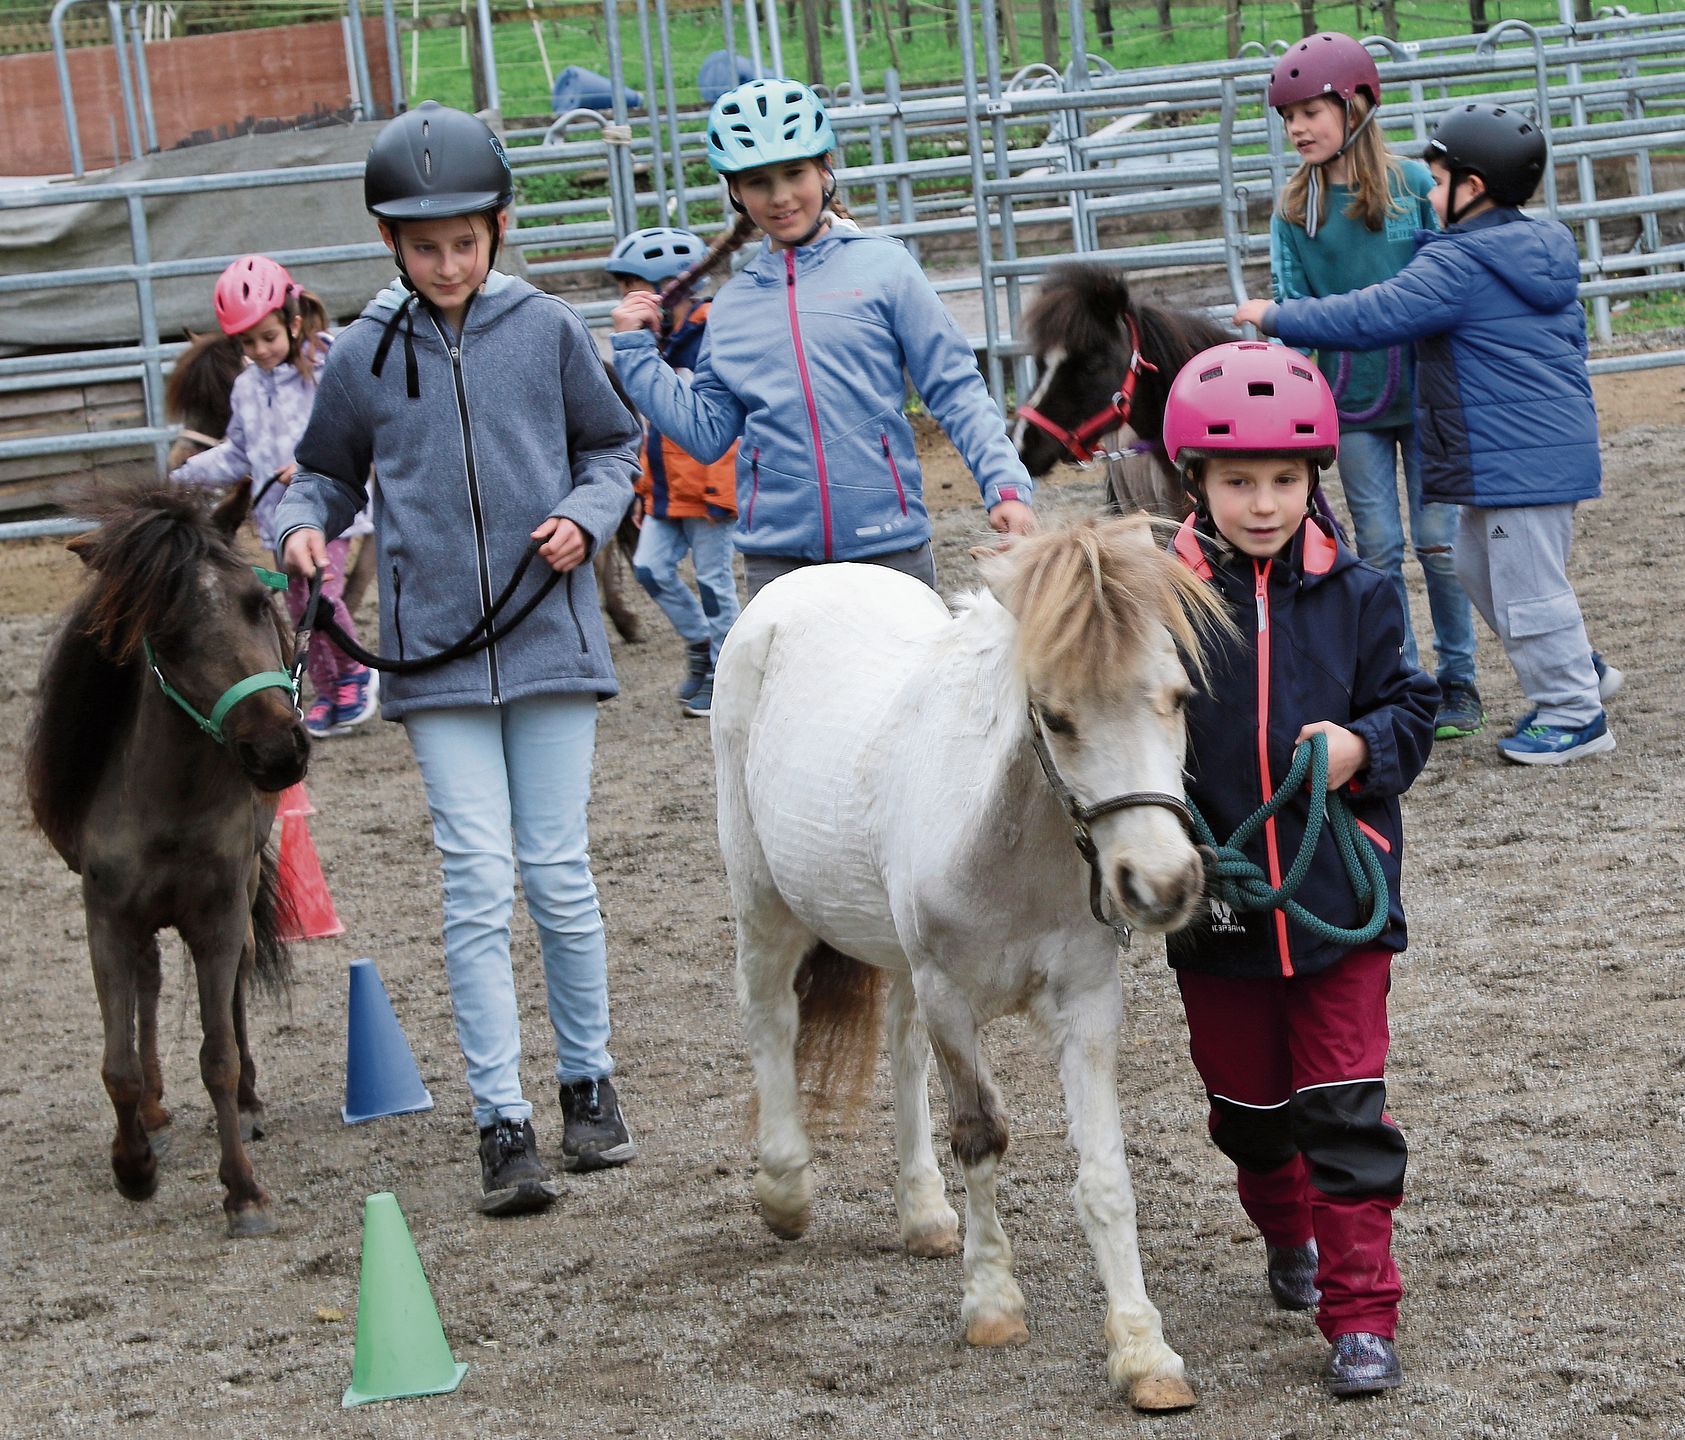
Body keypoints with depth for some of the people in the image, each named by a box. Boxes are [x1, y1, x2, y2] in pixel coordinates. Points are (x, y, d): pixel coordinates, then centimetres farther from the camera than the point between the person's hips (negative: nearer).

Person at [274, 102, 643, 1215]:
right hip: (436, 653, 0)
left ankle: (590, 1084, 24)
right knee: (476, 882, -4)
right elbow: (329, 472, 14)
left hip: (549, 641, 0)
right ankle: (504, 1125, -2)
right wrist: (303, 525, -7)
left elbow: (613, 444, 12)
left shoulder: (548, 330, 0)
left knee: (558, 872, 5)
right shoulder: (366, 353, 1)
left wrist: (586, 517, -6)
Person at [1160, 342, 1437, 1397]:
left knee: (1346, 1110, -3)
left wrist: (1365, 747, -17)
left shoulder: (1355, 596, -4)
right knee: (1248, 1103, 18)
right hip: (1216, 908, 1)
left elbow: (1409, 706, 4)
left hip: (1338, 902, -1)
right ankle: (1289, 1233, 46)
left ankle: (1362, 1316, 2)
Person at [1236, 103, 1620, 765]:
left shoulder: (1457, 267, -17)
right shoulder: (1544, 250, 12)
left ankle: (1575, 716, 8)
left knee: (1526, 583, -1)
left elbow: (1368, 318, -20)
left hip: (1517, 456, -10)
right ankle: (1579, 670, 27)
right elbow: (1571, 338, 22)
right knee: (1479, 563, 21)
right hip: (1560, 436, 10)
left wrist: (1274, 316, -10)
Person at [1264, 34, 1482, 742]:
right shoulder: (1294, 210, 0)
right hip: (1351, 402, 2)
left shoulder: (1414, 184, -5)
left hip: (1424, 395, -2)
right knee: (1378, 548, 5)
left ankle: (1458, 683, 14)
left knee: (1438, 540, 1)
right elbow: (1292, 308, -1)